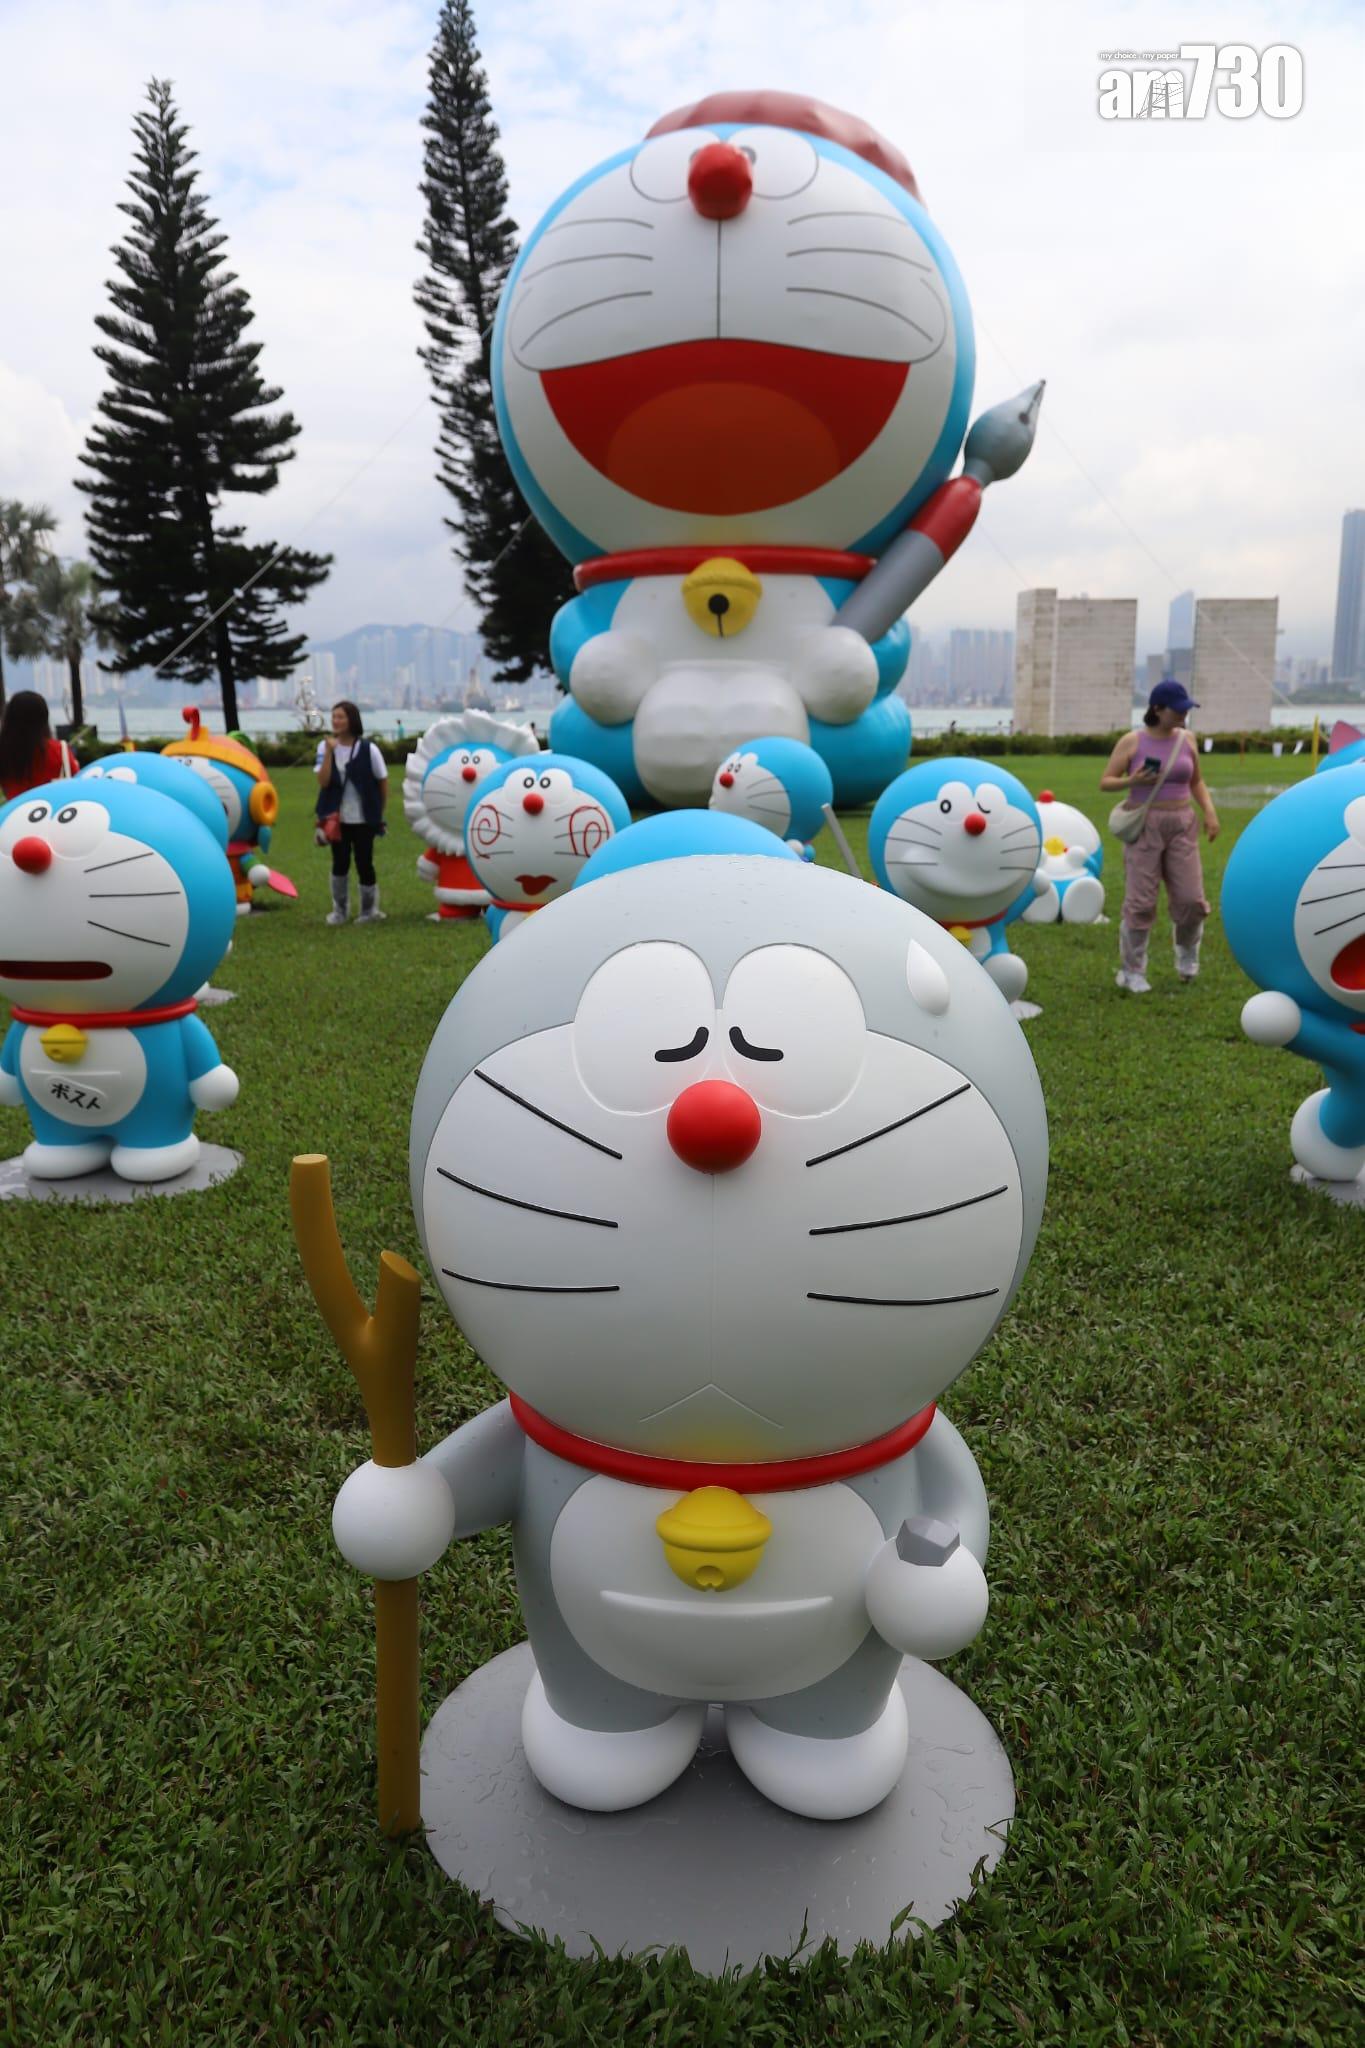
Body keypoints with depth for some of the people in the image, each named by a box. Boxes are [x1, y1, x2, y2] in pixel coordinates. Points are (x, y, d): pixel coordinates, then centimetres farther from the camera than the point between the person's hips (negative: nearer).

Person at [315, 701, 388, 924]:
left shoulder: (368, 749, -9)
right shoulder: (325, 746, -2)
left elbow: (383, 782, 0)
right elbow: (323, 782, -13)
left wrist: (378, 812, 6)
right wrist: (330, 751, -20)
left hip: (364, 819, -2)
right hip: (337, 818, 2)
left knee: (364, 864, 0)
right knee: (340, 864, 6)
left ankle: (369, 911, 19)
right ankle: (339, 910, 23)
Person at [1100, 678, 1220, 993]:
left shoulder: (1186, 739, 7)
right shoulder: (1132, 741, -5)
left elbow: (1197, 781, 17)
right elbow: (1105, 782, -3)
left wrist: (1209, 811, 2)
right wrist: (1131, 781, -22)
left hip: (1182, 825, 3)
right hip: (1144, 826, -3)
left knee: (1191, 899, -1)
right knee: (1140, 902, -3)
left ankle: (1187, 950, 30)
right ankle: (1131, 971, 10)